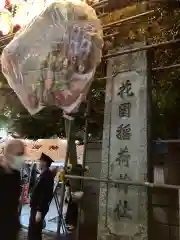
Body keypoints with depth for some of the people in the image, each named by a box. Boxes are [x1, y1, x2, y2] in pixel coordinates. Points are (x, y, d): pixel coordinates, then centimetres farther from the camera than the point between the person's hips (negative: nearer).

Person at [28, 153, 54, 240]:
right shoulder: (44, 174, 10)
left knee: (33, 231, 1)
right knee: (33, 230, 20)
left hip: (39, 209, -9)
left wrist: (39, 211, -23)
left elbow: (45, 195, -24)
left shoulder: (47, 175, -21)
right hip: (36, 207, 9)